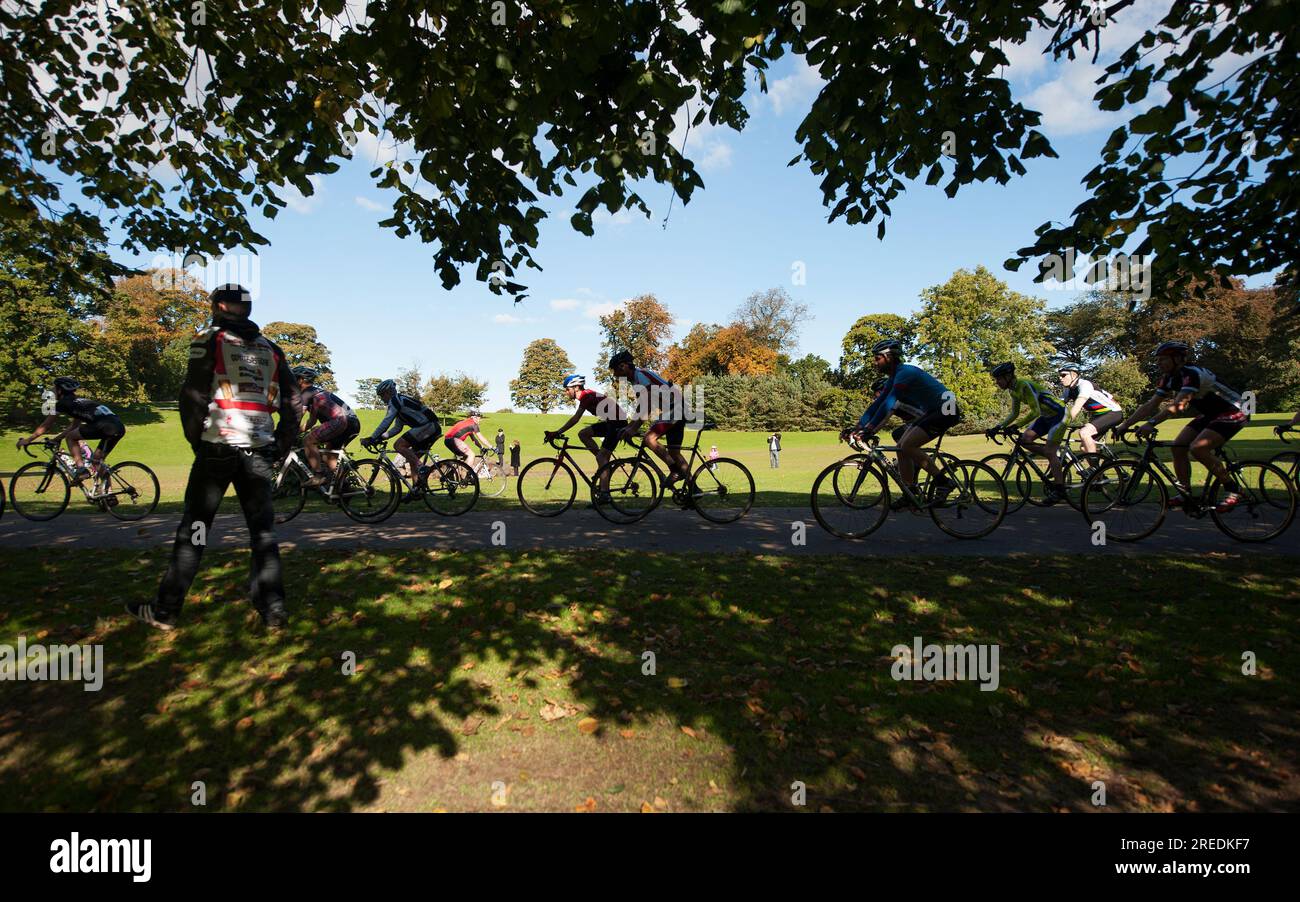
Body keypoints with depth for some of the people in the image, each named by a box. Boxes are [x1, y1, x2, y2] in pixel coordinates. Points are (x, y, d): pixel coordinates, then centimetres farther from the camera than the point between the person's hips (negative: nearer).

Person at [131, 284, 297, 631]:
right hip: (260, 451, 4)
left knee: (193, 528, 5)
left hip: (218, 447, -3)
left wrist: (196, 441, 4)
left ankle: (165, 611, 14)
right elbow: (290, 406, 9)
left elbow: (193, 395, -8)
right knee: (262, 529, 7)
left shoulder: (209, 339, 1)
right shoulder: (271, 349, 14)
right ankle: (273, 609, 7)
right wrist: (277, 452, 14)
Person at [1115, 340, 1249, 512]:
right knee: (1177, 447, -4)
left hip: (1233, 412, -9)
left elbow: (1179, 405, -41)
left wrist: (1151, 423, -50)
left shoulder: (1191, 374, -27)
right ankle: (1185, 493, 3)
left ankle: (1233, 491, -12)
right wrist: (1125, 425, -11)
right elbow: (1150, 406, -2)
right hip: (1210, 414, 9)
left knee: (1198, 448, -26)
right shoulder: (1168, 379, -1)